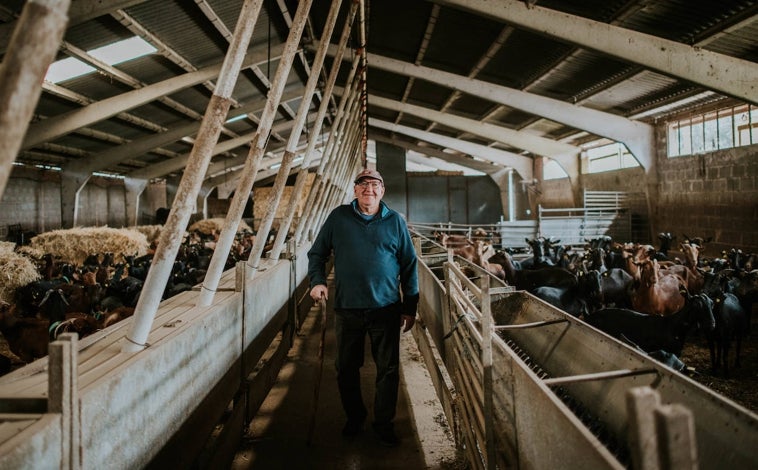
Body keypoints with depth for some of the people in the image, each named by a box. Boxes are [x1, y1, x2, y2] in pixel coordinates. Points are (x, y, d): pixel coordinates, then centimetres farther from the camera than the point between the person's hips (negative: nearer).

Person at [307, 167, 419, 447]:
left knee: (388, 369, 5)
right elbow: (317, 253, 11)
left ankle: (384, 424, 22)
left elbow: (409, 266, 7)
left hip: (386, 309, -1)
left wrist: (410, 307, 5)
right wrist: (318, 281, -7)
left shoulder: (395, 222, 3)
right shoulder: (338, 217, 3)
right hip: (347, 309, 1)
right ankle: (354, 417, 33)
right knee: (346, 368, 11)